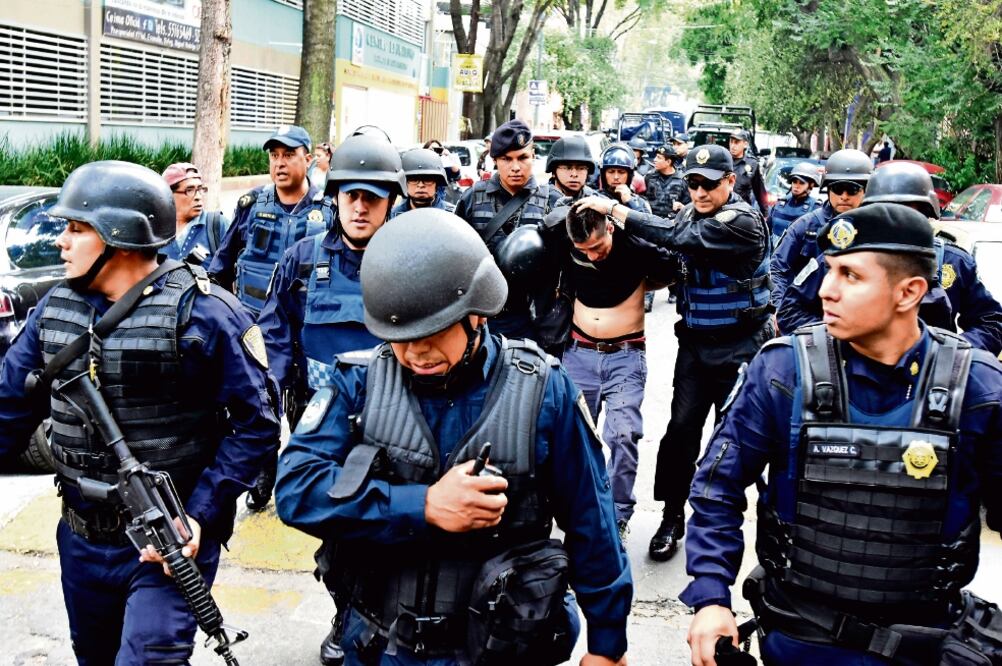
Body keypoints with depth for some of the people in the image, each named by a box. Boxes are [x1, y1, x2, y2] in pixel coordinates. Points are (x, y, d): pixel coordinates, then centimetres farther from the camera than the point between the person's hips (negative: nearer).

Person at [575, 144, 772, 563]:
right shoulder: (690, 214, 5)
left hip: (739, 347, -5)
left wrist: (614, 210, -27)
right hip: (695, 342, 5)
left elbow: (677, 238, -28)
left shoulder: (743, 222, -18)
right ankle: (672, 517, 11)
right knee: (682, 427, 0)